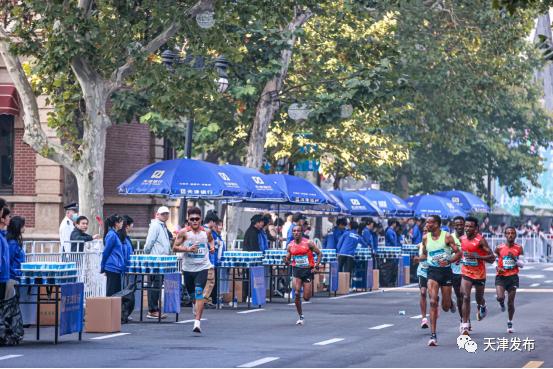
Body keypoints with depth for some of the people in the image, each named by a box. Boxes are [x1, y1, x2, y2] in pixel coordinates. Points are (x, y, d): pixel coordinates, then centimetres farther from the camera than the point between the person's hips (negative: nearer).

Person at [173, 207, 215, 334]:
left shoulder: (206, 232, 1)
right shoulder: (184, 232, -6)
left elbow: (211, 239, 24)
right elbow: (175, 248, -6)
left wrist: (212, 247, 4)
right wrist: (187, 249, -21)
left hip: (202, 267, -1)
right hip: (188, 267, 1)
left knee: (199, 293, -17)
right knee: (192, 294, 18)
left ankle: (197, 323, -21)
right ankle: (195, 306, 55)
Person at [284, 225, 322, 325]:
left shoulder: (308, 243, -6)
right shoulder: (290, 246, 3)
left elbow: (319, 253, 1)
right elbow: (288, 260, 11)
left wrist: (317, 265, -10)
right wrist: (286, 261, -13)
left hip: (308, 270, -2)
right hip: (296, 271, 2)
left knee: (306, 298, -2)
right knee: (297, 294, -14)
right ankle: (301, 317, -1)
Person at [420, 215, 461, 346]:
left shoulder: (447, 236, -6)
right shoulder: (425, 238, 4)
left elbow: (458, 253, -8)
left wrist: (448, 261, -20)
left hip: (446, 270, -1)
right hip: (432, 271, 1)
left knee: (445, 307, 5)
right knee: (433, 302, -15)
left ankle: (449, 301, 47)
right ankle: (433, 335, -15)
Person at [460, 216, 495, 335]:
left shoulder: (480, 240, -18)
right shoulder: (462, 239, -2)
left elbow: (492, 258, -21)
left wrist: (476, 256, -30)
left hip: (479, 273, -2)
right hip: (466, 272, 2)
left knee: (479, 298, 17)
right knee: (466, 297, -13)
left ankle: (482, 307, 54)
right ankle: (465, 325, -13)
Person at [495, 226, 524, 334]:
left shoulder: (519, 248, 0)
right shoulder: (499, 248, -3)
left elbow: (522, 264, 3)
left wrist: (515, 259, -16)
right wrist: (497, 267, -9)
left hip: (513, 277, 1)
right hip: (501, 276, -1)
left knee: (511, 302, 3)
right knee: (500, 297, -21)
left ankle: (510, 323, 20)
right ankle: (502, 304, 18)